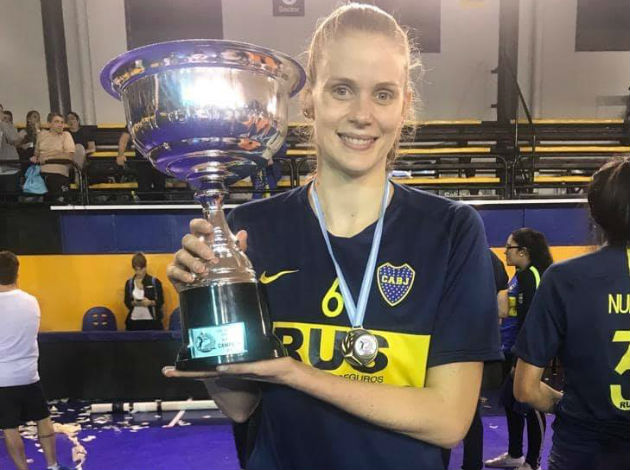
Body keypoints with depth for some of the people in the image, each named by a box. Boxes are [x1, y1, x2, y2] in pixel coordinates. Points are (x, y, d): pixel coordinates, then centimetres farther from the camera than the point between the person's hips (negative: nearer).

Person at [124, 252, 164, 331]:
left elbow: (160, 301, 0)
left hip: (152, 321, -2)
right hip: (134, 321, 2)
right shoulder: (129, 283, 9)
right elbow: (127, 302, 7)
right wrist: (134, 303, -14)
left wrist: (150, 302, -18)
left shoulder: (155, 282, 1)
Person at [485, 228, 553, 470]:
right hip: (511, 350, 10)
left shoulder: (531, 276, -16)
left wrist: (521, 359, -19)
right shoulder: (520, 275, 11)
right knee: (511, 403, 18)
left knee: (530, 407, 3)